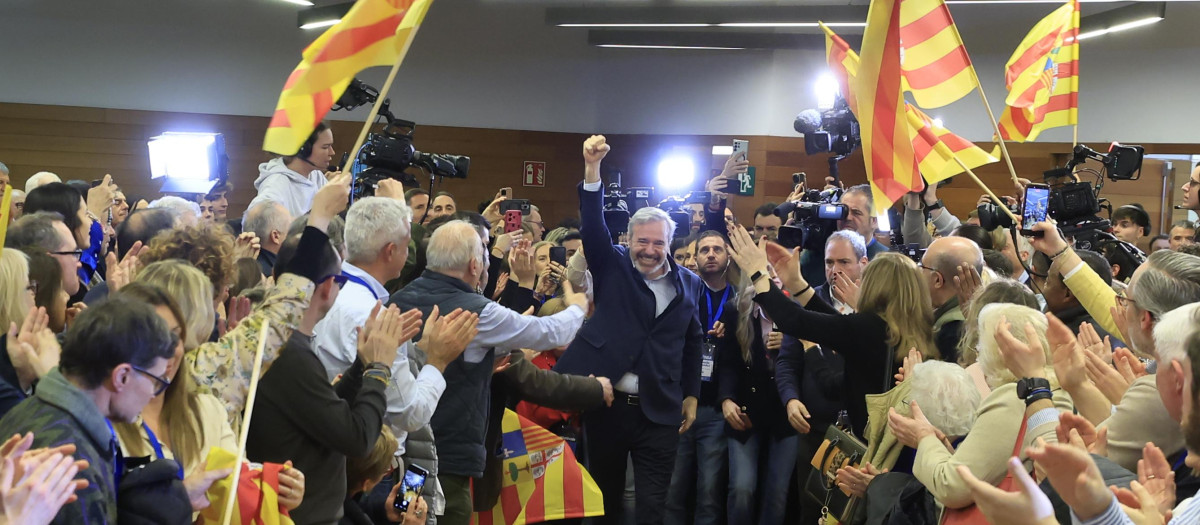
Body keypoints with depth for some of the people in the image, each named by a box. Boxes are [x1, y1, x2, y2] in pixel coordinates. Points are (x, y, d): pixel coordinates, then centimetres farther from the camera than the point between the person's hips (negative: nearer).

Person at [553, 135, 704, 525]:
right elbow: (592, 223, -11)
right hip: (606, 402, -1)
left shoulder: (688, 283, 7)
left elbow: (693, 341, 15)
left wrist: (691, 395, 12)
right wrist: (592, 166, -23)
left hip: (659, 411, 1)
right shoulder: (612, 266, 2)